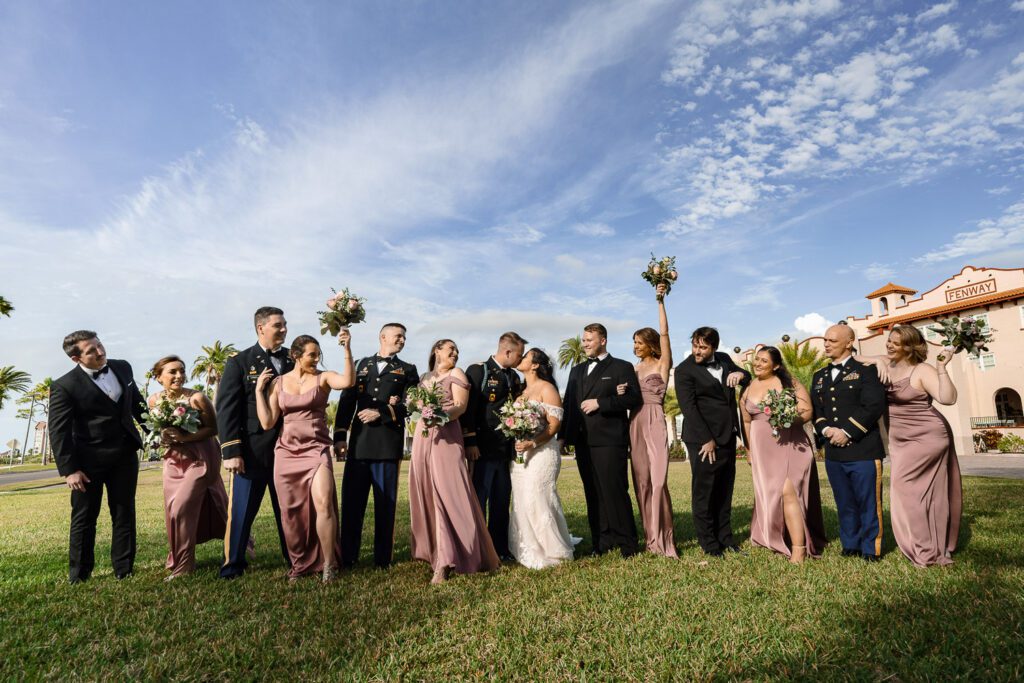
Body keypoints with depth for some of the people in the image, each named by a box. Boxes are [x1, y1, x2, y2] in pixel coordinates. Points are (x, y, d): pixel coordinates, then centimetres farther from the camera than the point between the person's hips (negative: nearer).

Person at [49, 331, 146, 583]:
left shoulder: (122, 368, 2)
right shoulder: (64, 387, -13)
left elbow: (137, 403, 14)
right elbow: (58, 431, -13)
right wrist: (69, 470, -16)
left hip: (125, 455, 4)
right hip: (89, 460, -4)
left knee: (124, 514, 11)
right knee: (84, 517, 9)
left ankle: (124, 570, 22)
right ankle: (79, 575, 24)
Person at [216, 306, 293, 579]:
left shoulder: (293, 361, 9)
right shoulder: (239, 363, 0)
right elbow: (226, 409, -5)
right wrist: (231, 451, -13)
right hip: (252, 451, -3)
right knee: (241, 510, 4)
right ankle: (233, 565, 21)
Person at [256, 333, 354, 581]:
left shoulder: (323, 377, -1)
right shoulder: (278, 382, 6)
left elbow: (348, 381, -24)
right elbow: (267, 422, 1)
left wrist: (347, 349, -30)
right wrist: (259, 389, -2)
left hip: (316, 449, -3)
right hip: (286, 451, 3)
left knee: (323, 503, -20)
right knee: (292, 512, 9)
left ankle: (329, 563, -5)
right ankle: (299, 563, 28)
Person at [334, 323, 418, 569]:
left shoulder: (407, 370, 13)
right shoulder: (362, 364, 17)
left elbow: (409, 405, 0)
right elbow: (346, 400, 10)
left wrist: (381, 413, -11)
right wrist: (340, 435, 2)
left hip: (388, 443, -1)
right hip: (359, 441, 2)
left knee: (385, 501, 3)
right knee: (352, 499, 4)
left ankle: (382, 557, 14)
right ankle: (347, 555, 16)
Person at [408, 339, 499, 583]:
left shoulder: (456, 374, 4)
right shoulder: (424, 377, 19)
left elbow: (461, 405, -9)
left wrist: (443, 415, -25)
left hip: (446, 437, -5)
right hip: (423, 438, 5)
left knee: (448, 493, -10)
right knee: (426, 492, 5)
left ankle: (444, 561, -10)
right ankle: (433, 549, 16)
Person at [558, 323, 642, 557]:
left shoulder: (621, 367, 2)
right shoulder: (577, 371, 20)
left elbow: (634, 399, -10)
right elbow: (568, 404, 17)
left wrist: (599, 403, -14)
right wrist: (563, 435, 9)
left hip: (610, 441, -6)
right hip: (583, 442, 6)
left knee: (614, 492, -4)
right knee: (593, 495, 9)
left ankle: (626, 542, 9)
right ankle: (602, 542, 19)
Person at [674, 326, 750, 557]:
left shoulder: (724, 359, 9)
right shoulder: (685, 370, -9)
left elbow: (747, 378, 21)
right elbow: (689, 407, -14)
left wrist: (741, 374, -4)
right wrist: (706, 440, -16)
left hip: (727, 436, 6)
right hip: (704, 439, -6)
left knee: (724, 491, 14)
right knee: (704, 492, 1)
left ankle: (725, 537, 24)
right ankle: (708, 542, 10)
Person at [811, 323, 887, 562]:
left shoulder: (866, 369, -2)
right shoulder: (819, 376, 16)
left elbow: (874, 405, -13)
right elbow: (815, 409, 11)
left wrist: (847, 432, -16)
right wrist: (826, 430, -8)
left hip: (863, 450, -5)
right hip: (833, 452, 5)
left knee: (868, 502, 3)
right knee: (844, 503, 13)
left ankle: (870, 548, 17)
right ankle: (850, 545, 25)